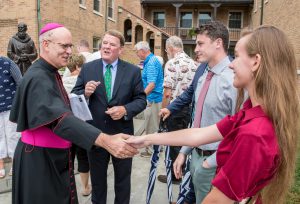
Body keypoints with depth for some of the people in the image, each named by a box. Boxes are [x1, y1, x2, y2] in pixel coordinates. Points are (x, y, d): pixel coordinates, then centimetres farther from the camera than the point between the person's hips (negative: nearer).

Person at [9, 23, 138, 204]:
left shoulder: (51, 73, 7)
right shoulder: (37, 78, -24)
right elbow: (59, 117, -40)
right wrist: (105, 140, -50)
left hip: (55, 156, 9)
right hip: (39, 158, -9)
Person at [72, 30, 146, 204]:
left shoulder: (133, 71, -4)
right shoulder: (87, 68, -1)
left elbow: (141, 99, -4)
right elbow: (75, 96, 1)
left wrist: (125, 109, -21)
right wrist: (85, 93, -20)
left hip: (122, 133, -1)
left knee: (123, 178, 20)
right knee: (97, 177, 22)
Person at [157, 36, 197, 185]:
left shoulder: (172, 63, -15)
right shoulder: (193, 63, 7)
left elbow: (167, 92, -19)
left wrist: (163, 110, -9)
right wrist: (189, 102, 18)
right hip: (190, 107, 7)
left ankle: (175, 175, 19)